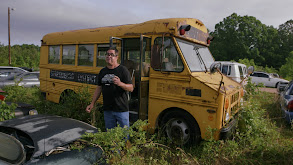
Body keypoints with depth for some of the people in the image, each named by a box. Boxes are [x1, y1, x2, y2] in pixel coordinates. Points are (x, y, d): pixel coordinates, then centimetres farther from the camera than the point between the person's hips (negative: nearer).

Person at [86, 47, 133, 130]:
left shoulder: (123, 70, -5)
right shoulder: (102, 71, 12)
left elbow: (131, 88, -8)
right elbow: (99, 88, 17)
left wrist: (120, 83, -26)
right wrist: (92, 104, 13)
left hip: (121, 109, -4)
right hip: (107, 110, 5)